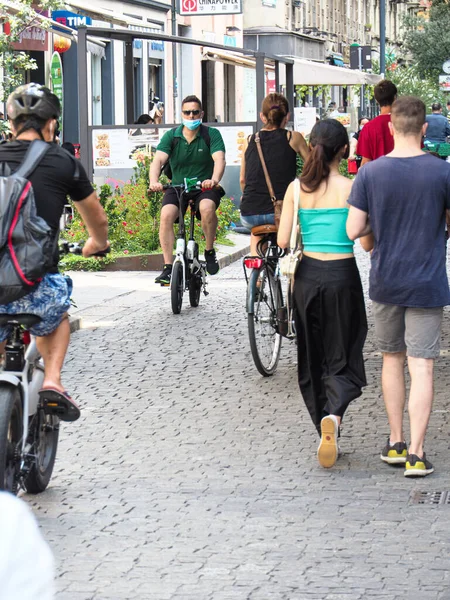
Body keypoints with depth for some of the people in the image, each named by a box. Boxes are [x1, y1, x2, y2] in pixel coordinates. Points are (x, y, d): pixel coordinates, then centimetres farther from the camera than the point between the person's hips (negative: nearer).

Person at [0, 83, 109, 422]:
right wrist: (96, 244, 46)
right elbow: (98, 221, 22)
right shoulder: (64, 163, 6)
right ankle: (52, 382, 14)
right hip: (37, 286, -1)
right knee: (57, 316, 34)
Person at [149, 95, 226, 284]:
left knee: (207, 208, -35)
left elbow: (219, 159, -21)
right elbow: (158, 160, -16)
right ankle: (168, 267, -21)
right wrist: (154, 181, -38)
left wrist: (214, 180, -43)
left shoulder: (212, 134, -5)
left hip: (205, 187, -1)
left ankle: (210, 251, -10)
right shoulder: (171, 136, -3)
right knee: (166, 215, -27)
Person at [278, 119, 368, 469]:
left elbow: (283, 241, -1)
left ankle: (327, 434, 19)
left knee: (312, 360, 15)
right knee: (342, 358, 4)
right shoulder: (350, 188, -9)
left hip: (308, 274, 3)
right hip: (342, 275, -3)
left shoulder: (297, 188, 0)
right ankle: (334, 415, -24)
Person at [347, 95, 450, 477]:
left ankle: (395, 443, 22)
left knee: (392, 359, 17)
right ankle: (415, 453, -4)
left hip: (385, 282, 2)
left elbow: (353, 230, -6)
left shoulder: (370, 173, -6)